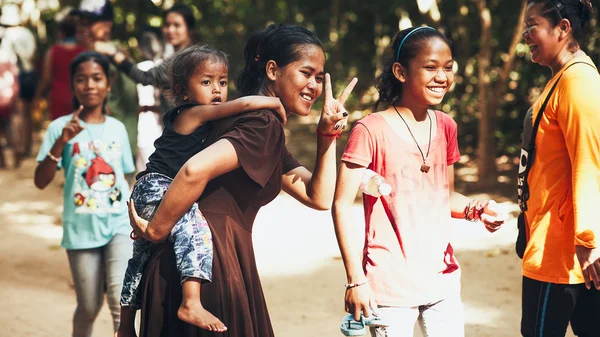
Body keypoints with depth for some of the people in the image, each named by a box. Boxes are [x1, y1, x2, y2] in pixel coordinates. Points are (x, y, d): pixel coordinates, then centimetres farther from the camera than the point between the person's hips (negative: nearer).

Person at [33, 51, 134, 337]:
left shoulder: (118, 128, 5)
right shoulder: (61, 127, -6)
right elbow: (40, 182, -13)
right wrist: (61, 143, -25)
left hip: (120, 224, 1)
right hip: (81, 229, -1)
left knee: (121, 300, -17)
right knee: (89, 307, 10)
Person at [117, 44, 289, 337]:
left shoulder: (203, 121, 14)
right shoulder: (193, 113, -12)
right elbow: (246, 103, -22)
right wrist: (274, 102, -8)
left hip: (147, 193, 11)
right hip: (155, 188, -11)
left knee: (142, 258, 21)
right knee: (194, 224, -34)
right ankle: (191, 304, -45)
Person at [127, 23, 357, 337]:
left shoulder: (266, 130, 18)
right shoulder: (263, 124, -13)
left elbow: (319, 197, 15)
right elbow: (195, 170, -28)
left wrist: (327, 134, 5)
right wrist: (155, 231, -17)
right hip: (211, 260, -10)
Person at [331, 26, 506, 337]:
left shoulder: (446, 127, 7)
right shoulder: (371, 131, -12)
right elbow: (342, 206, -10)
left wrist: (475, 209, -4)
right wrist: (356, 279, -12)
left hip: (443, 280, 6)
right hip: (391, 287, -5)